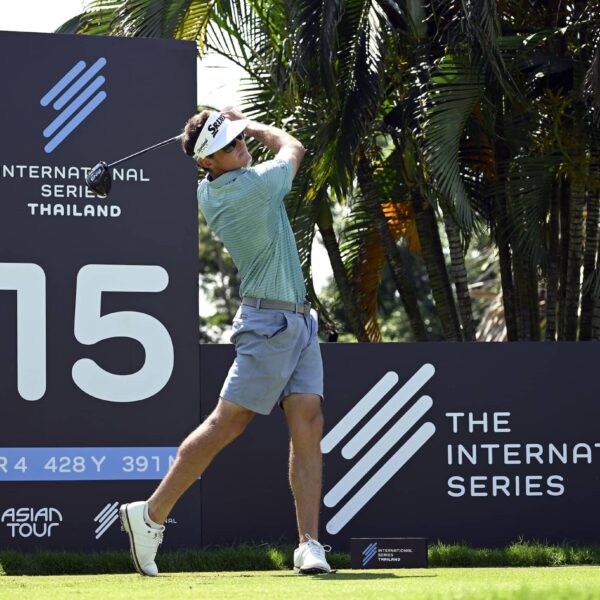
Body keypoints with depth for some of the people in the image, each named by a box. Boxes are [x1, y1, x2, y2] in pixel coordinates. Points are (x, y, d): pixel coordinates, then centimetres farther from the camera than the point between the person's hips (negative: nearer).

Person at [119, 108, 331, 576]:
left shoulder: (208, 193, 8)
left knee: (308, 421, -2)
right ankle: (151, 515, 3)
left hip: (298, 322, 9)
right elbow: (292, 147, 3)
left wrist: (239, 126, 18)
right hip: (270, 322, -9)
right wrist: (253, 124, 15)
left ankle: (310, 544, -8)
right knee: (226, 424, -6)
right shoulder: (255, 186, -17)